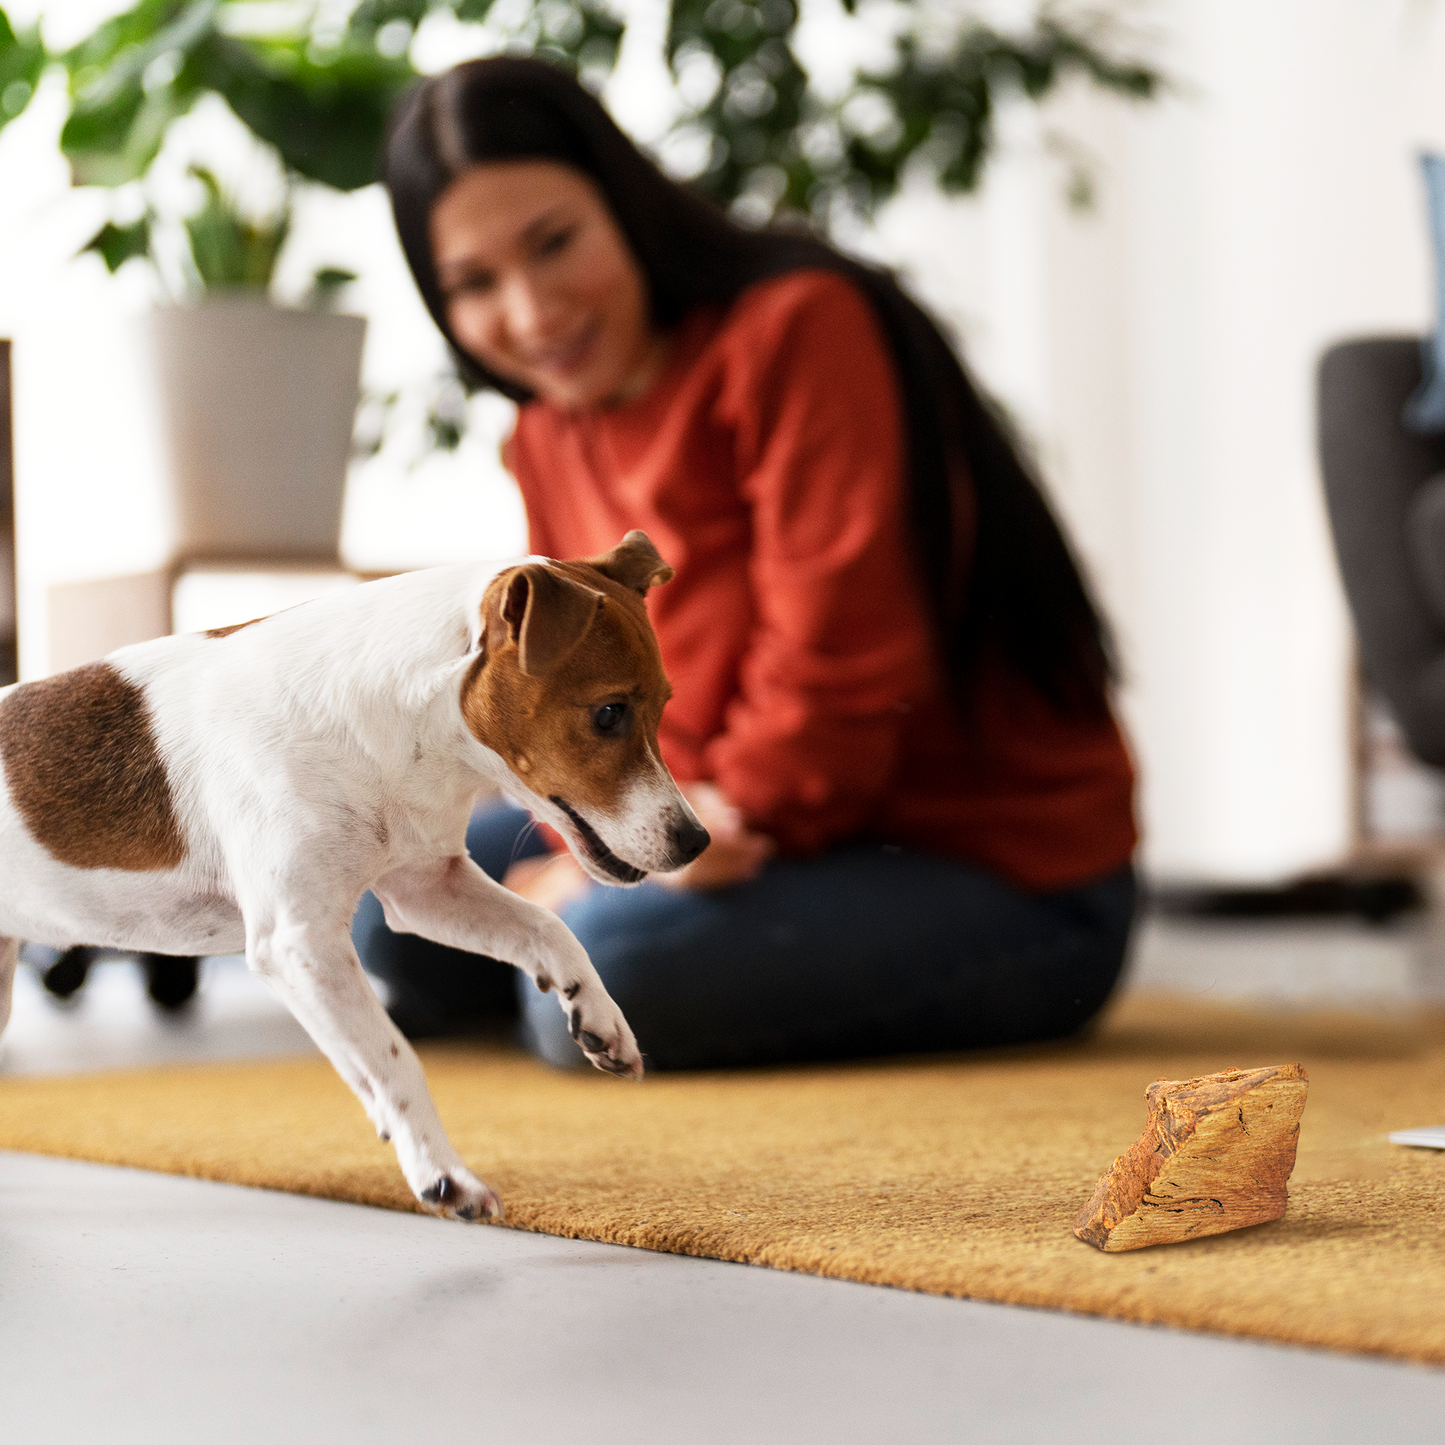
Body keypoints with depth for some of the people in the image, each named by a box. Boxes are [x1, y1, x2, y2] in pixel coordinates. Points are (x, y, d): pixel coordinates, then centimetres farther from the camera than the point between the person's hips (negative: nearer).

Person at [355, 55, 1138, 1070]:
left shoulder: (801, 329, -19)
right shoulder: (548, 438, 7)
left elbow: (834, 675, -23)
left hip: (1012, 884, -7)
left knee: (608, 963, -31)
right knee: (393, 889, -1)